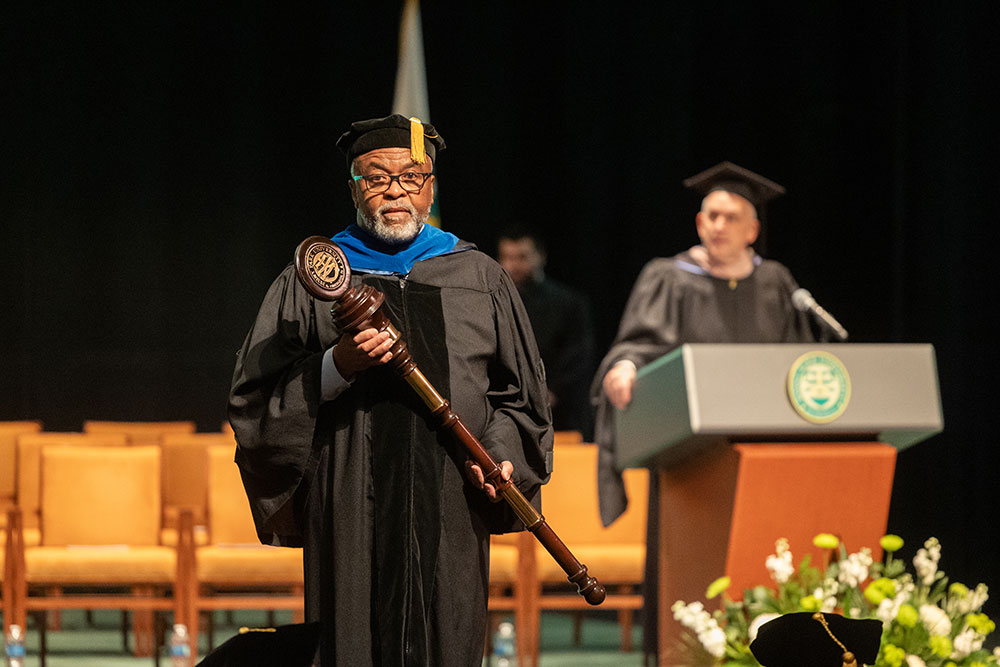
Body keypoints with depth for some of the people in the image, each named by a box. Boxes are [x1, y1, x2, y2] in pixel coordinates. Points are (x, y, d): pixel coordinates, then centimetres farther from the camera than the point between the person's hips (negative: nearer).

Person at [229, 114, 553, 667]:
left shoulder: (481, 279, 14)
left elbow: (520, 393, 16)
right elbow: (255, 402, 3)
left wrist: (499, 454, -3)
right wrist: (337, 367, -14)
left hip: (450, 512, 1)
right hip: (351, 512, -1)